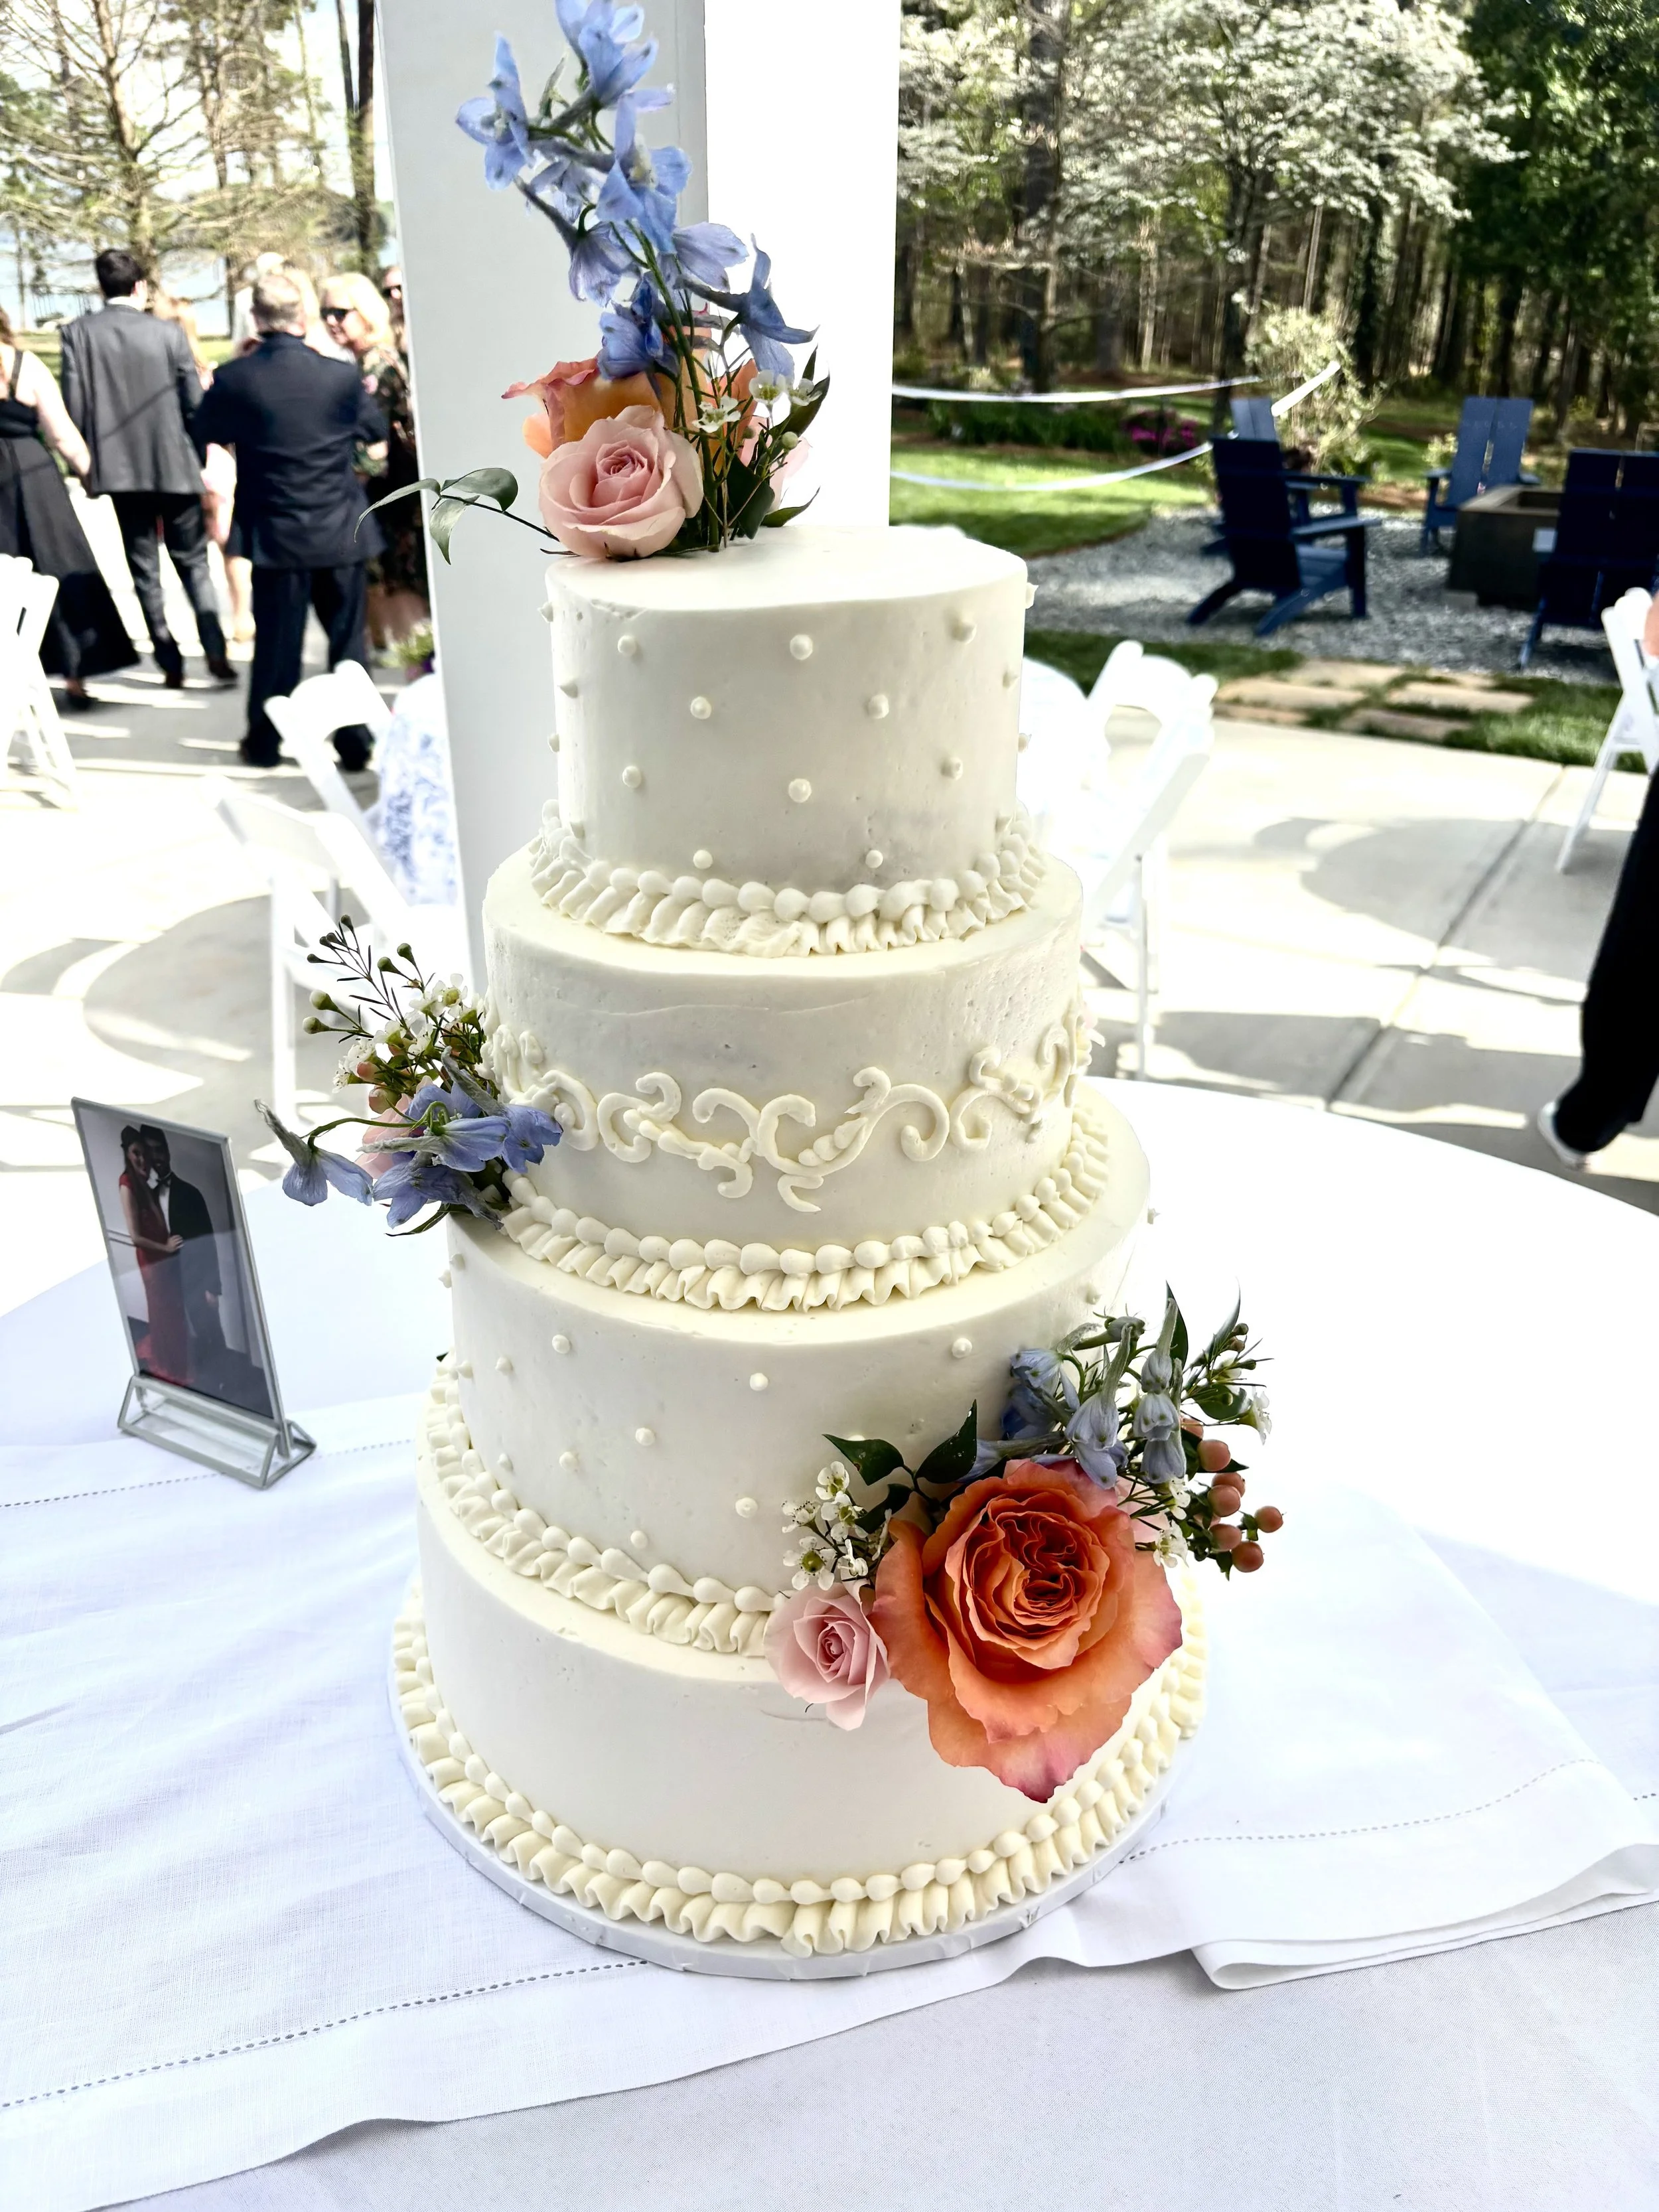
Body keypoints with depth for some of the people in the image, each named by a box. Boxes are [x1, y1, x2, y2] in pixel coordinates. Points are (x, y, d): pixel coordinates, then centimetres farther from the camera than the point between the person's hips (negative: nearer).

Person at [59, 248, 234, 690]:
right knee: (193, 562, 9)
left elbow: (74, 405, -5)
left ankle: (171, 663, 7)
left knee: (145, 569, 9)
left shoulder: (78, 332, -2)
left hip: (119, 466, 1)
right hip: (175, 465, -1)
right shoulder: (168, 332, -5)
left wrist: (89, 459, 8)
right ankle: (215, 651, -6)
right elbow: (195, 404, -4)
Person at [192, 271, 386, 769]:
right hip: (343, 532, 0)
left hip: (277, 535, 0)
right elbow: (375, 430, 9)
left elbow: (203, 434, 7)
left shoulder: (235, 379, -9)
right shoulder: (341, 375, -8)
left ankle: (264, 742, 18)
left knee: (277, 640, 9)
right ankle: (355, 742, 13)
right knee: (348, 638, 9)